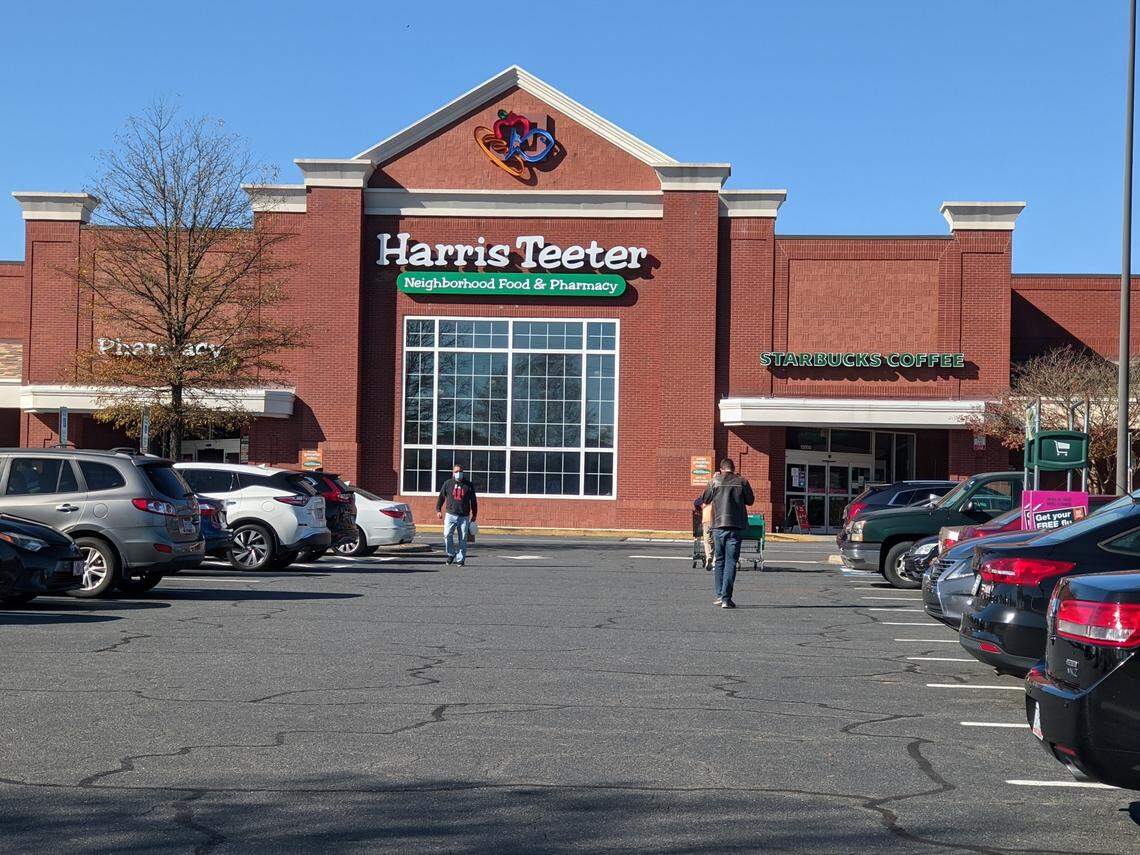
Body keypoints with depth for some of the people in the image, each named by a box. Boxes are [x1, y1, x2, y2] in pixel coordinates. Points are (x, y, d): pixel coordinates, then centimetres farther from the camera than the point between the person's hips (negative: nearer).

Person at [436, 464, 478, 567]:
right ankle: (451, 554, 6)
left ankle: (460, 559, 7)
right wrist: (438, 510, 2)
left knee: (463, 539, 0)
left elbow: (473, 501, 13)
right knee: (447, 535, -15)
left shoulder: (469, 485, 8)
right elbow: (441, 497, 11)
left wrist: (474, 515, 12)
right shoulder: (448, 484, 8)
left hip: (464, 516, 0)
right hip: (450, 515, 0)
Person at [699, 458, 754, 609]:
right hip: (736, 526, -1)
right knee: (731, 562, -1)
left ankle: (720, 595, 14)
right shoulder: (742, 482, -1)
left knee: (719, 561, 15)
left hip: (718, 525, 1)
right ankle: (726, 598, -8)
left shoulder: (714, 482, 0)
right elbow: (750, 500, 12)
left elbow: (705, 500, 14)